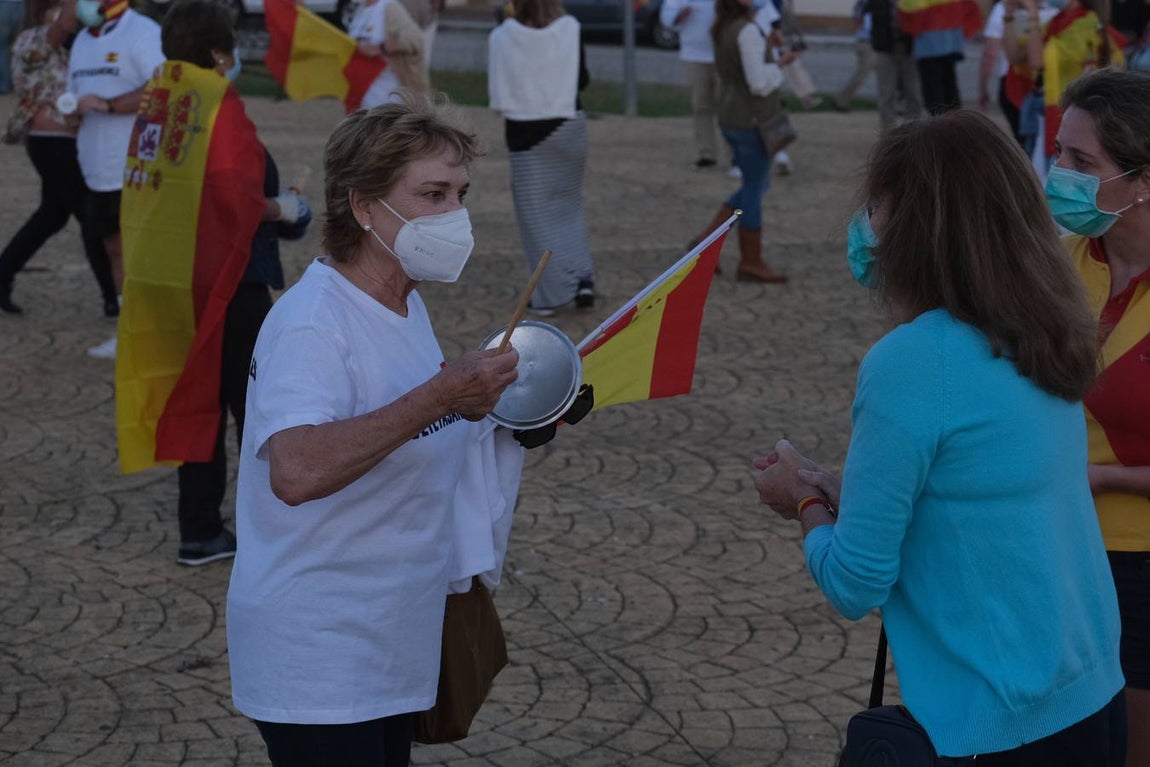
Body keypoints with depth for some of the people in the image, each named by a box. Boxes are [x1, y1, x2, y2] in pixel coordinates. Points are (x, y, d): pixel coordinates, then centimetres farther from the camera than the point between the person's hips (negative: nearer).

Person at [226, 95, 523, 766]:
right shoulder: (310, 324, -22)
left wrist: (480, 414, 5)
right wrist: (440, 397, -37)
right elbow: (296, 472, -38)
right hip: (319, 662, -9)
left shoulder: (406, 303, 8)